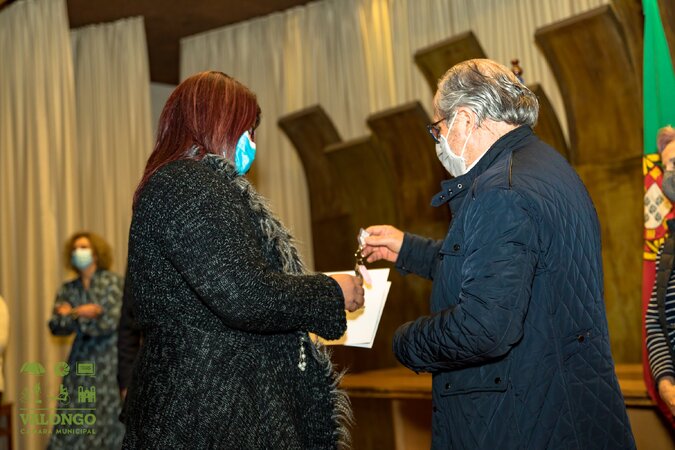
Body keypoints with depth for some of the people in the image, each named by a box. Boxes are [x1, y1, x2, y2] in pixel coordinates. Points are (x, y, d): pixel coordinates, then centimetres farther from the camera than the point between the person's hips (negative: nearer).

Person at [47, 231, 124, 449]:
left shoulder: (113, 282, -6)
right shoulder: (68, 289, 8)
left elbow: (109, 322, -15)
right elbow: (55, 326, 0)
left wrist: (72, 315, -7)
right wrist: (81, 313, -14)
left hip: (110, 360, -4)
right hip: (81, 359, 4)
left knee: (109, 418, -1)